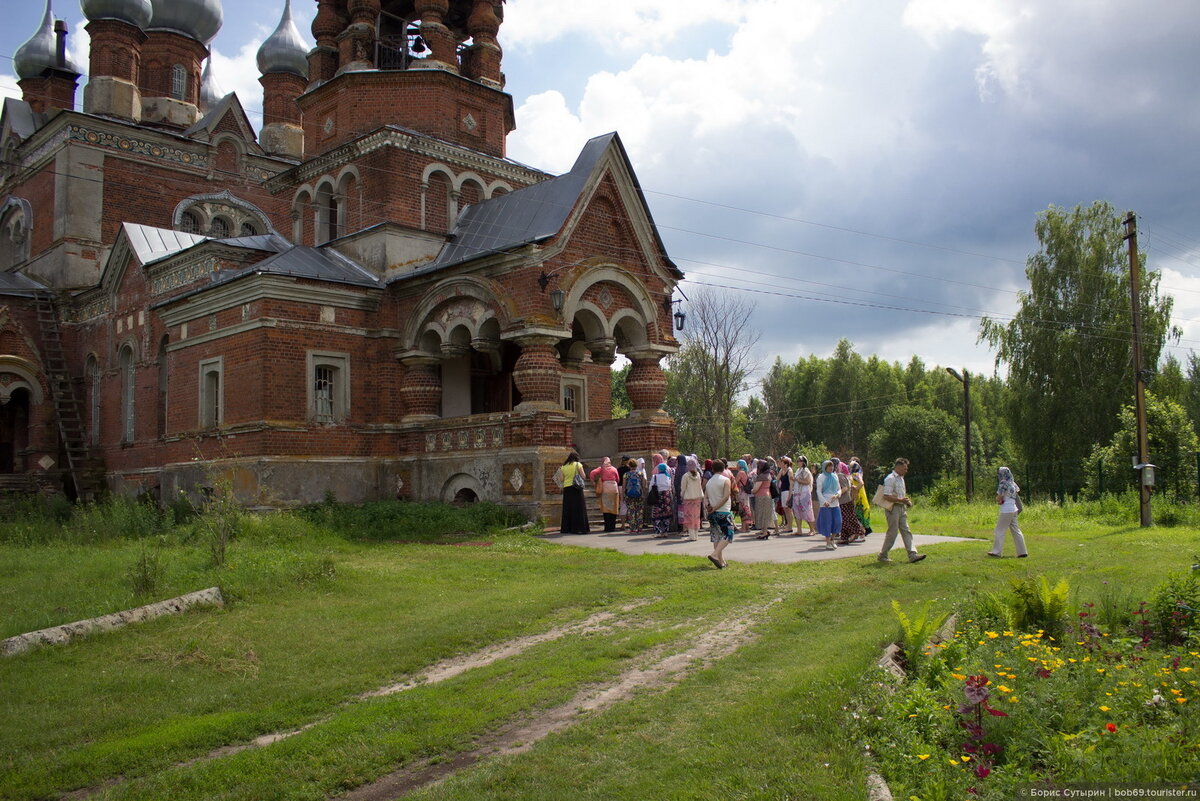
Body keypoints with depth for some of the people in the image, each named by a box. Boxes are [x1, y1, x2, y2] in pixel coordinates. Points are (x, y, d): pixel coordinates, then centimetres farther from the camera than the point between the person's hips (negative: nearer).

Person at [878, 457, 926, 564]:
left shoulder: (901, 478, 16)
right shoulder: (890, 478, -14)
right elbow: (886, 496, -22)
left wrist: (907, 501, 9)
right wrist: (901, 500, -20)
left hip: (902, 508, 9)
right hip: (893, 508, -9)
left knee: (906, 531, 2)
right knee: (892, 533, -3)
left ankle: (912, 555, -2)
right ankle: (882, 555, 8)